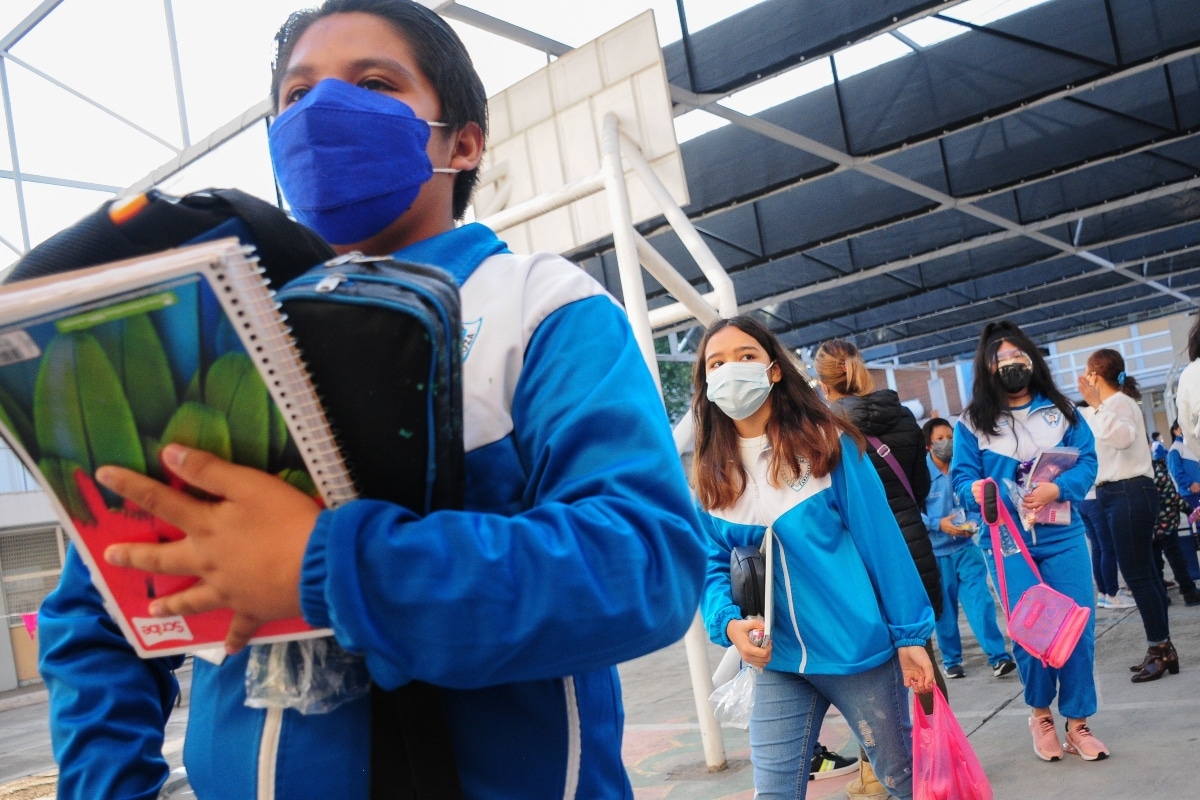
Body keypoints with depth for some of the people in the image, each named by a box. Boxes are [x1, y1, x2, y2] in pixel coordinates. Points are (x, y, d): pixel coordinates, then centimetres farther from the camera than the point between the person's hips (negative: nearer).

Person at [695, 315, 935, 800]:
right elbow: (712, 566, 4)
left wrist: (910, 634, -8)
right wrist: (729, 623, -16)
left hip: (858, 648, -2)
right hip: (777, 662, 3)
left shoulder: (827, 443, -7)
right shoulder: (710, 473, 3)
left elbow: (882, 542, -7)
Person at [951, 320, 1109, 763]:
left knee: (1077, 627, 1)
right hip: (1008, 544, -2)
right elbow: (962, 476, -2)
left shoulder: (1060, 410, 7)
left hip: (1063, 538, 2)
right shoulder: (973, 422, 1)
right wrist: (976, 490, -26)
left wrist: (1056, 488, -17)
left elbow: (1087, 461, 1)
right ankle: (1040, 713, 23)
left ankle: (1077, 722, 17)